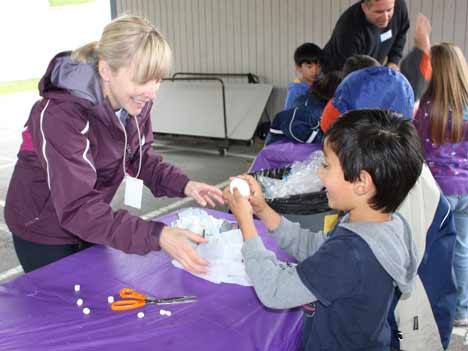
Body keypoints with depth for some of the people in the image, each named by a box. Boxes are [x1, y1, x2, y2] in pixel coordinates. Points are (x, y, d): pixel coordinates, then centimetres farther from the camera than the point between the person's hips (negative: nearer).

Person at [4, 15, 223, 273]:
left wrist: (183, 185, -19)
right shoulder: (60, 115, -33)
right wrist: (157, 236, -47)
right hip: (44, 232, -6)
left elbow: (140, 156, 0)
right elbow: (78, 209, -37)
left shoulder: (135, 102, -13)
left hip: (89, 225, 6)